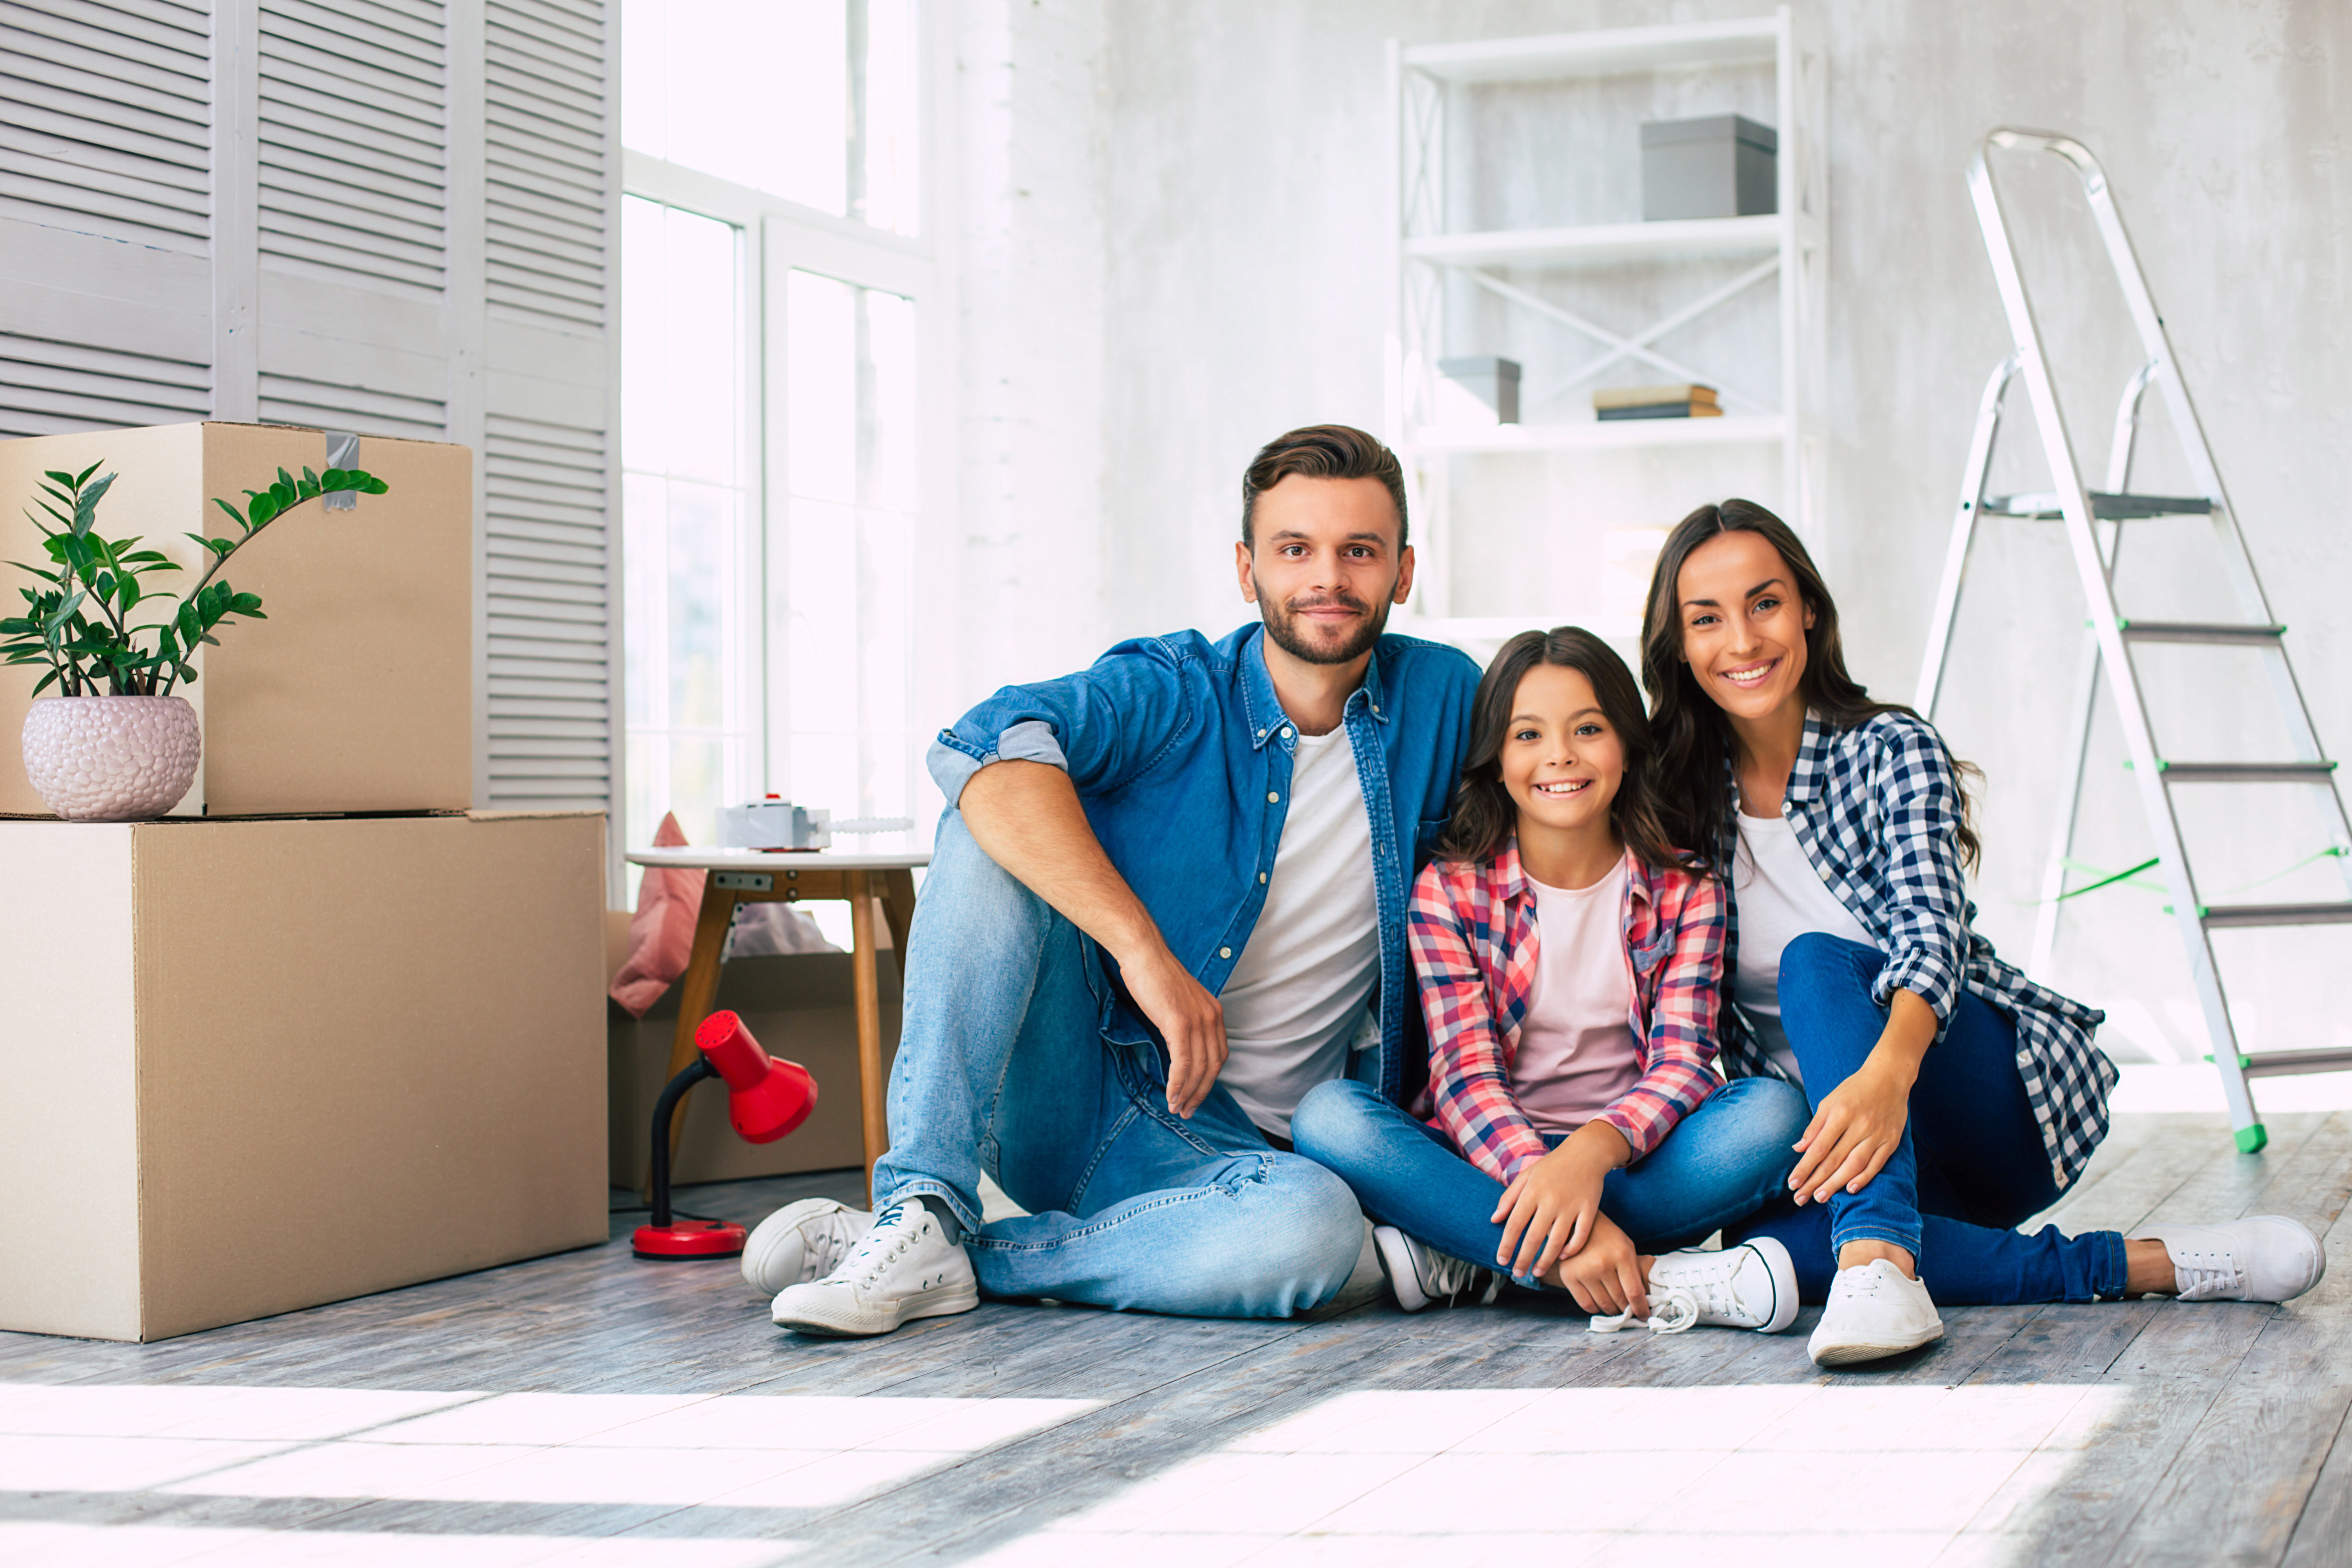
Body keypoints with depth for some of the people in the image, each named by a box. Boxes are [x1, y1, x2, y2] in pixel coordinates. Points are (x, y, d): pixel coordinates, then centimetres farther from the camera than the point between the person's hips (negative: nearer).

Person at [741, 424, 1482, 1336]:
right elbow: (981, 749, -27)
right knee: (993, 831, -24)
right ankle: (920, 1208, -28)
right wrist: (1142, 947, -36)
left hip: (1220, 1147, 1)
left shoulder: (1441, 699, 1)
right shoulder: (1173, 694, -7)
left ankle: (947, 1260, -21)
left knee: (1316, 1227, -35)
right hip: (1065, 1094, -1)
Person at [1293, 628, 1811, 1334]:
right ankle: (1652, 1285, -36)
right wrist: (1557, 1202, -31)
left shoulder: (1685, 893, 4)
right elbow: (1466, 1075, -11)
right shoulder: (1449, 891, 0)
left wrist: (1591, 1151, -32)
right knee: (1329, 1115, -28)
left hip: (1627, 1164, 1)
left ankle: (1460, 1262, -26)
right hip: (1490, 1169, -1)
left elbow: (1682, 1062, -8)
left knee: (1774, 1110, -27)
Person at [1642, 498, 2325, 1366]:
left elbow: (1931, 929, -27)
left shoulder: (1893, 750, -8)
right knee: (1765, 1238, -32)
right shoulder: (1679, 799, 2)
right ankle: (2140, 1263, -28)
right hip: (1822, 1131, 3)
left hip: (1997, 1106, -3)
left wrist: (1884, 1073, -48)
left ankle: (1877, 1264, -50)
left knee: (1816, 961, -30)